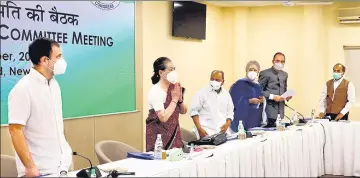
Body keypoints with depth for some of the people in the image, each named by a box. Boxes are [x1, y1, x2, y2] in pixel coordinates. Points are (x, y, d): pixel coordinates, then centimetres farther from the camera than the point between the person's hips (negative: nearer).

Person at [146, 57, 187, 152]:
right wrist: (174, 99, -18)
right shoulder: (156, 91, -17)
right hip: (159, 134, -6)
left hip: (174, 133, 6)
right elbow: (163, 117, -25)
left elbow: (183, 111, 8)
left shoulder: (173, 87, 2)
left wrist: (180, 99, -10)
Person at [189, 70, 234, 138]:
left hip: (223, 131, 4)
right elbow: (194, 111, -4)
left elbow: (230, 112, 18)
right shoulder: (202, 92, 0)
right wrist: (199, 129, -13)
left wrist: (227, 124, -2)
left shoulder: (226, 94, 14)